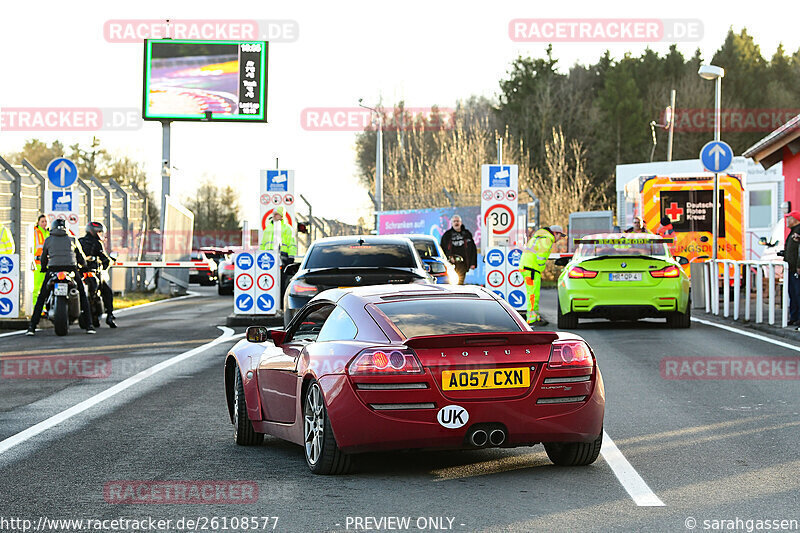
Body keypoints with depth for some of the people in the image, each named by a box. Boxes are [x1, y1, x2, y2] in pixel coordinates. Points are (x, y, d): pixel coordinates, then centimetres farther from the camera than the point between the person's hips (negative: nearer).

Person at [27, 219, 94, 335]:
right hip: (71, 269, 0)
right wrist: (85, 267, 43)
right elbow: (81, 257, 23)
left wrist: (44, 268, 43)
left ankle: (32, 326, 3)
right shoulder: (72, 240, 16)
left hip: (53, 269, 0)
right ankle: (89, 325, 5)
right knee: (83, 296, 16)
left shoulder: (48, 240, 15)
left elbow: (43, 257, 23)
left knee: (41, 298, 11)